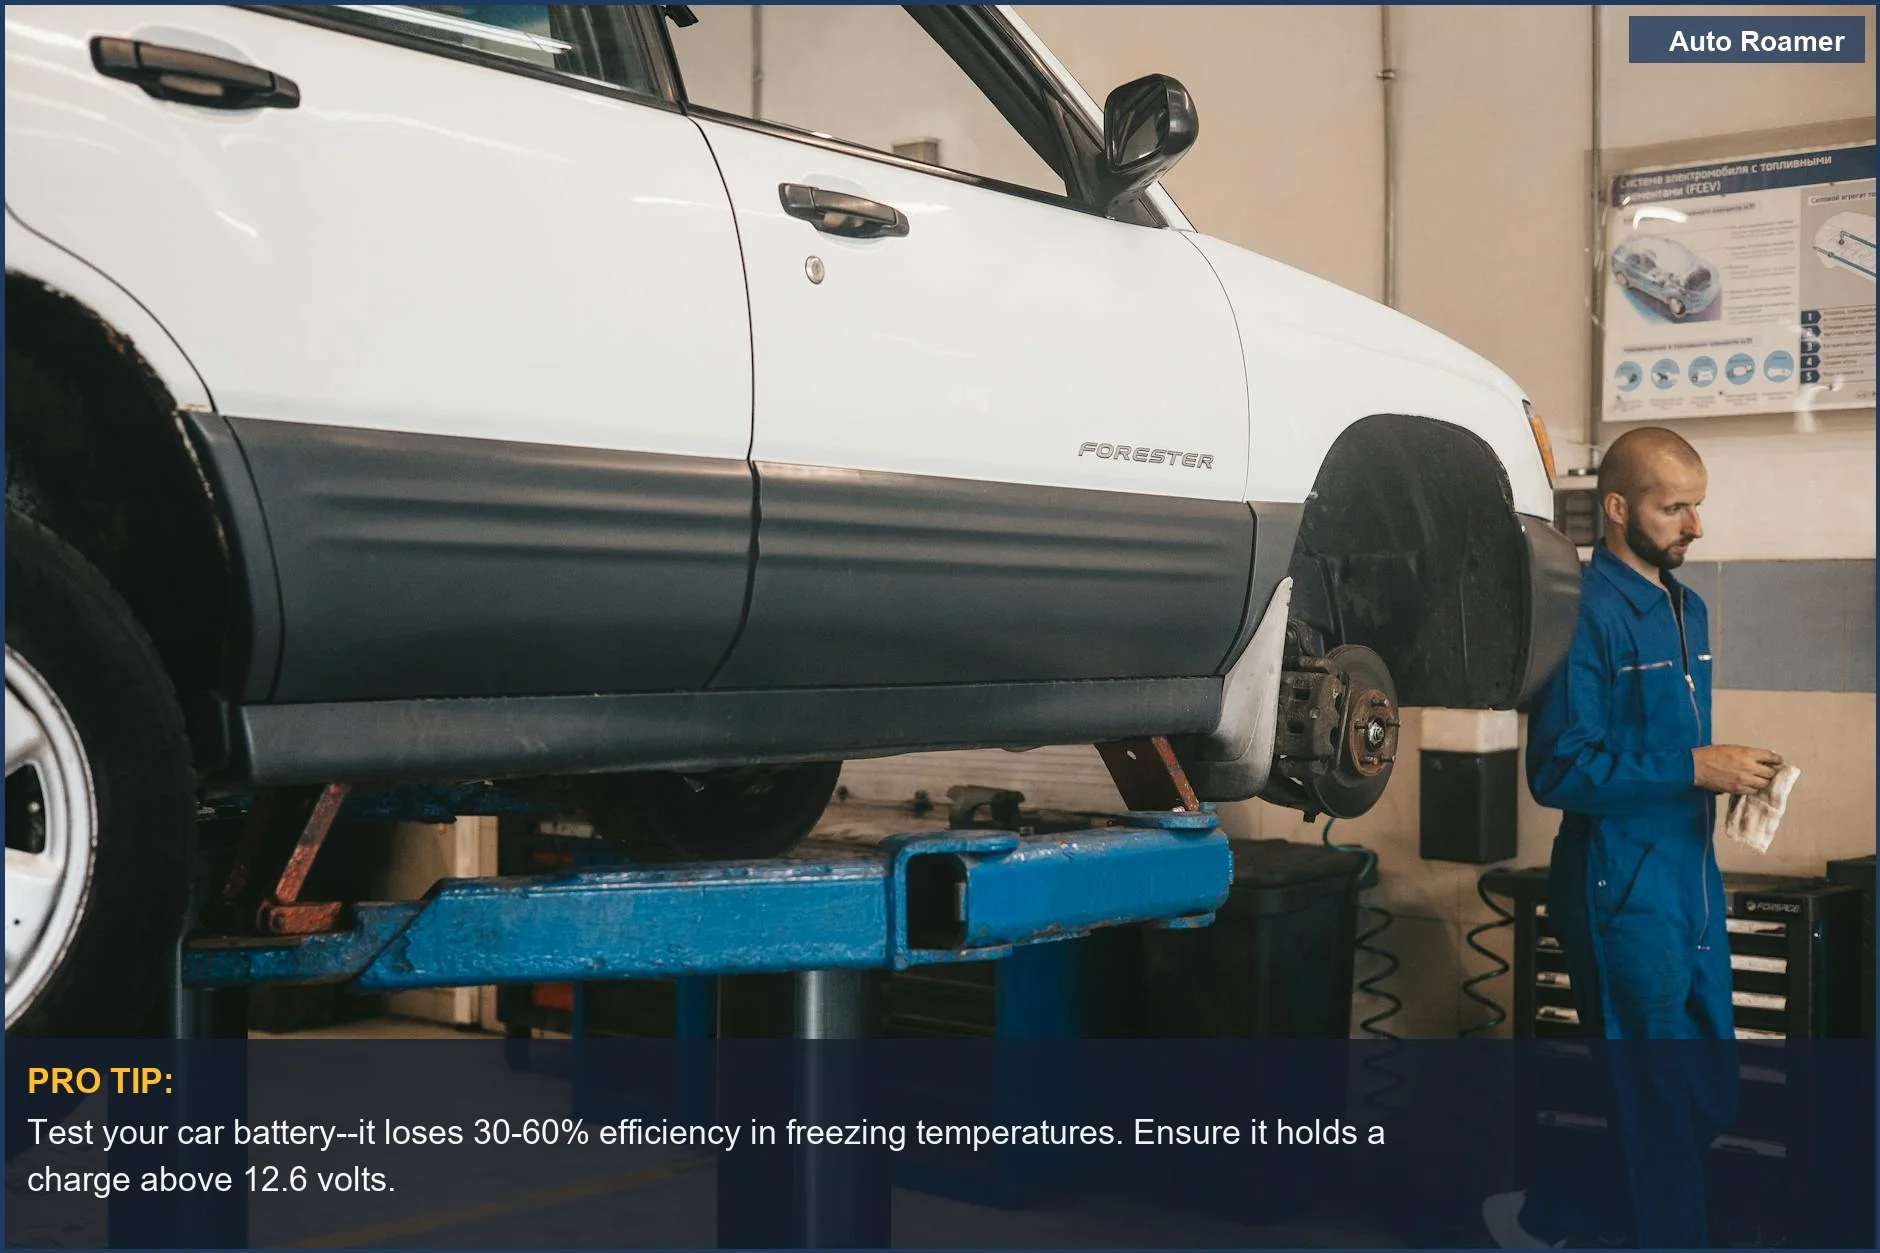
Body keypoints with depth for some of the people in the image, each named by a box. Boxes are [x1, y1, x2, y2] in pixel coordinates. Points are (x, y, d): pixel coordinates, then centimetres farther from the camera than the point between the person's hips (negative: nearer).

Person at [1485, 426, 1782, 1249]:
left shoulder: (1688, 609, 15)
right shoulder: (1587, 613, -14)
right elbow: (1558, 771, -19)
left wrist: (1728, 774, 8)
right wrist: (1693, 768, -21)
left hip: (1692, 879, 9)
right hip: (1624, 889, -9)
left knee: (1708, 1099, 14)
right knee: (1663, 1110, 0)